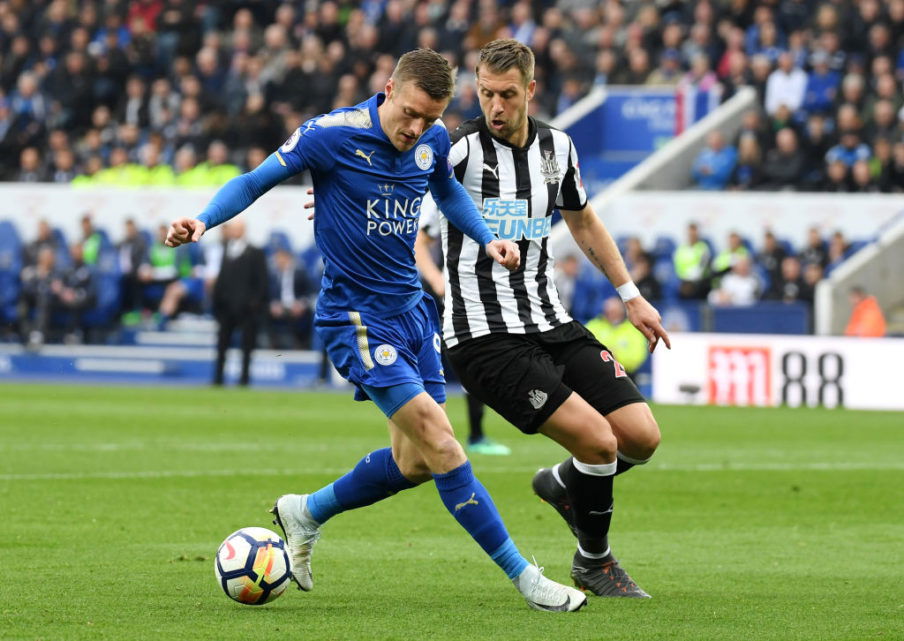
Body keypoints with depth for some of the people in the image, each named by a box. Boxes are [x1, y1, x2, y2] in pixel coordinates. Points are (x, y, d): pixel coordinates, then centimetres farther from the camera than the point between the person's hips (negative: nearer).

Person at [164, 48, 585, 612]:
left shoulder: (434, 141, 1)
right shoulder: (332, 135, -17)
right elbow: (256, 181, -9)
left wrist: (486, 239, 8)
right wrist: (203, 221, -24)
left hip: (412, 309, 7)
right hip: (356, 317, -7)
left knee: (415, 463, 9)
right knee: (441, 442, -15)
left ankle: (306, 513, 33)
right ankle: (523, 576, -9)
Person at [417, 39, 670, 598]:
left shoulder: (556, 147, 8)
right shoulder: (461, 148, -11)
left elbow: (583, 220, 24)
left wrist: (632, 296, 25)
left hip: (552, 324, 6)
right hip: (486, 337, -6)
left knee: (642, 437, -3)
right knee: (598, 441, -18)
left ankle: (564, 483, 29)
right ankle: (593, 561, 8)